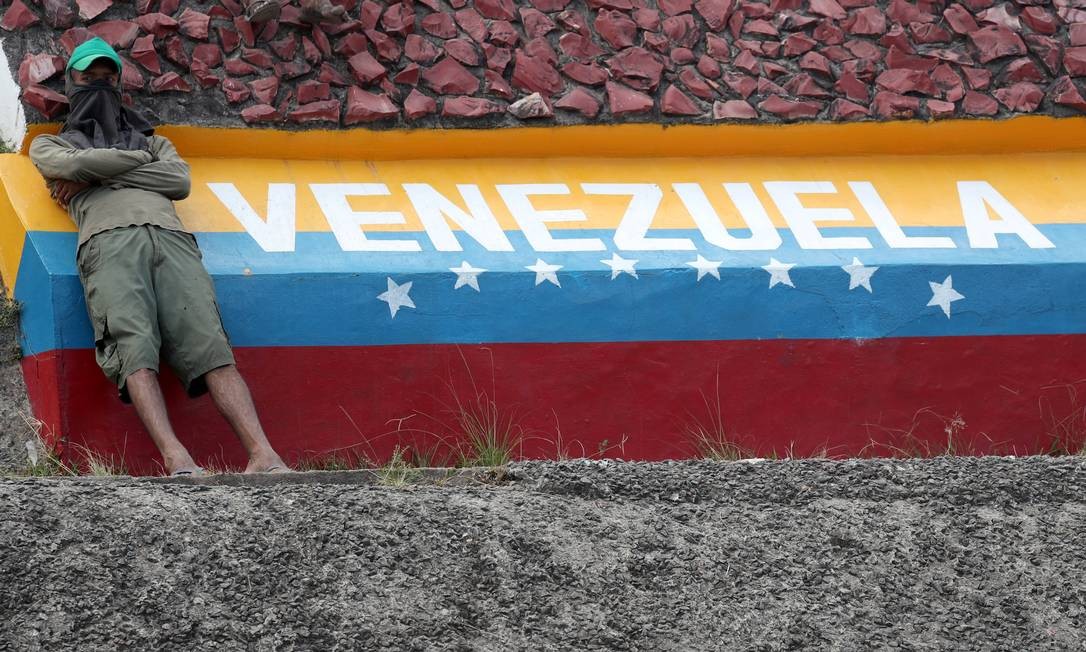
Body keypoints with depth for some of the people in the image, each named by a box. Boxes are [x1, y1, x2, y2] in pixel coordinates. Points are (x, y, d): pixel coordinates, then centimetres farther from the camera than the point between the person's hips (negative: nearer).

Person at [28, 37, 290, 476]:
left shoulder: (151, 140, 39)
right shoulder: (51, 145, 33)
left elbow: (179, 180, 16)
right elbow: (72, 164, 8)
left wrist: (97, 174, 11)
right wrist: (136, 159, 19)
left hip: (170, 238, 2)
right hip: (108, 239, -2)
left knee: (209, 344, -21)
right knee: (134, 346, -30)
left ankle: (263, 456, -39)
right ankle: (176, 461, -49)